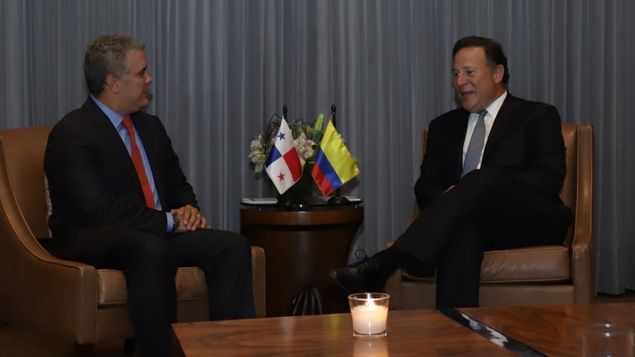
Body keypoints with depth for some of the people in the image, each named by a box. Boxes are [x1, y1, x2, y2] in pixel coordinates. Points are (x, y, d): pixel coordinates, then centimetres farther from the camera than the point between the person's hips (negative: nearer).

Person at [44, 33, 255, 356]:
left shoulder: (150, 126, 14)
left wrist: (187, 209, -1)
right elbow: (100, 209, -22)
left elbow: (177, 184, 23)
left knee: (233, 245, -17)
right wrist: (168, 221, -19)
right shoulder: (72, 135, -11)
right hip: (92, 240, -7)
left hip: (158, 234, 7)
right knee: (153, 251, -40)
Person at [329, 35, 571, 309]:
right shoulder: (444, 127, 24)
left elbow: (549, 179, -4)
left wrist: (483, 185, -15)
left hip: (532, 223, -2)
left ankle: (383, 265, -43)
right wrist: (447, 200, -10)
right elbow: (426, 186, 17)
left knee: (480, 182, -35)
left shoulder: (538, 117, 11)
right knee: (461, 230, -38)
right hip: (471, 222, 2)